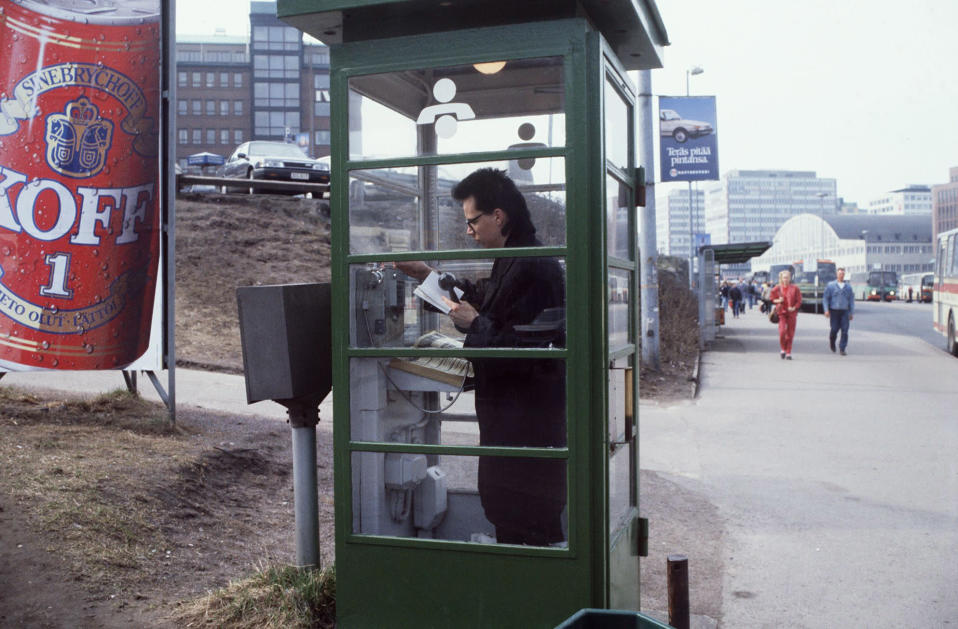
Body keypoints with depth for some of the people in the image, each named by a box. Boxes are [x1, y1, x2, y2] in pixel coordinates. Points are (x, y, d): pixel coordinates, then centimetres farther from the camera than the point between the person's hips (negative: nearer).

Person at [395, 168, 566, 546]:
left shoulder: (532, 268, -22)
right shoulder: (511, 262, 13)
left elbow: (529, 348, -27)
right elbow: (483, 299, 31)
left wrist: (475, 324, -17)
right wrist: (430, 276, 26)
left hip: (527, 419, -11)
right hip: (510, 416, 11)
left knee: (525, 522, -3)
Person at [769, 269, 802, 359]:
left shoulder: (795, 288, 2)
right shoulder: (777, 288, 3)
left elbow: (799, 300, 3)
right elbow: (771, 298, 13)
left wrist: (794, 307, -13)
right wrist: (777, 301, -7)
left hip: (792, 313, 1)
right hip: (781, 313, 0)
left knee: (790, 334, 2)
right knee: (782, 331, -15)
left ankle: (788, 353, 12)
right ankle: (783, 349, 8)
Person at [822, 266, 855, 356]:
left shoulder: (848, 286, 10)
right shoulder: (831, 285, 4)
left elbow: (851, 300, 12)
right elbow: (825, 298, 2)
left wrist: (852, 313, 7)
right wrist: (826, 310, -9)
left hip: (845, 311, 2)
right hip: (834, 311, -2)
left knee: (845, 330, -7)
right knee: (834, 329, 0)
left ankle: (842, 348, 0)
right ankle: (832, 342, 30)